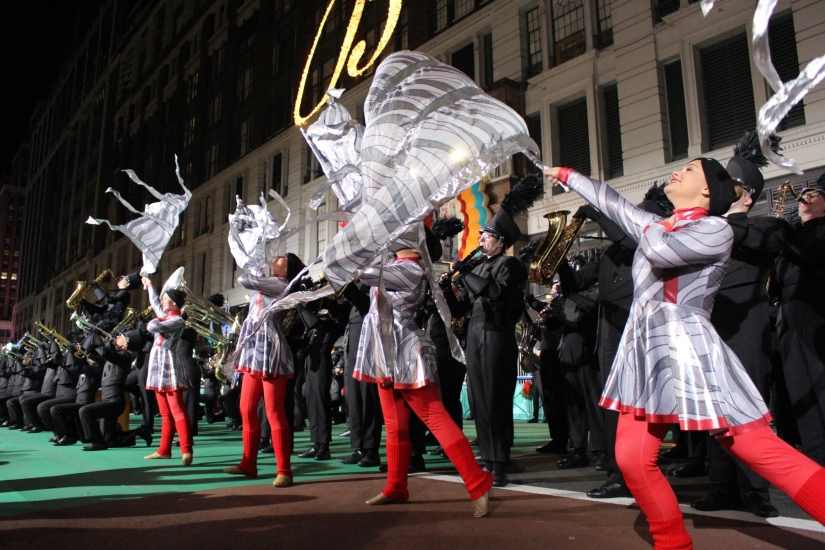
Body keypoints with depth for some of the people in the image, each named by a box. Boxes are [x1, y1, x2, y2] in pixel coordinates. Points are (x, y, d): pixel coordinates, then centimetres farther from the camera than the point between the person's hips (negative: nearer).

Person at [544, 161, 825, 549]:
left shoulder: (717, 229, -4)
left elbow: (660, 252, -21)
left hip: (687, 351, -7)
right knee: (632, 459, 0)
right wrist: (566, 176, 37)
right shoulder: (656, 227, 18)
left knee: (763, 452, -9)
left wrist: (651, 228, 2)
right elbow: (609, 201, 29)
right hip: (644, 352, 7)